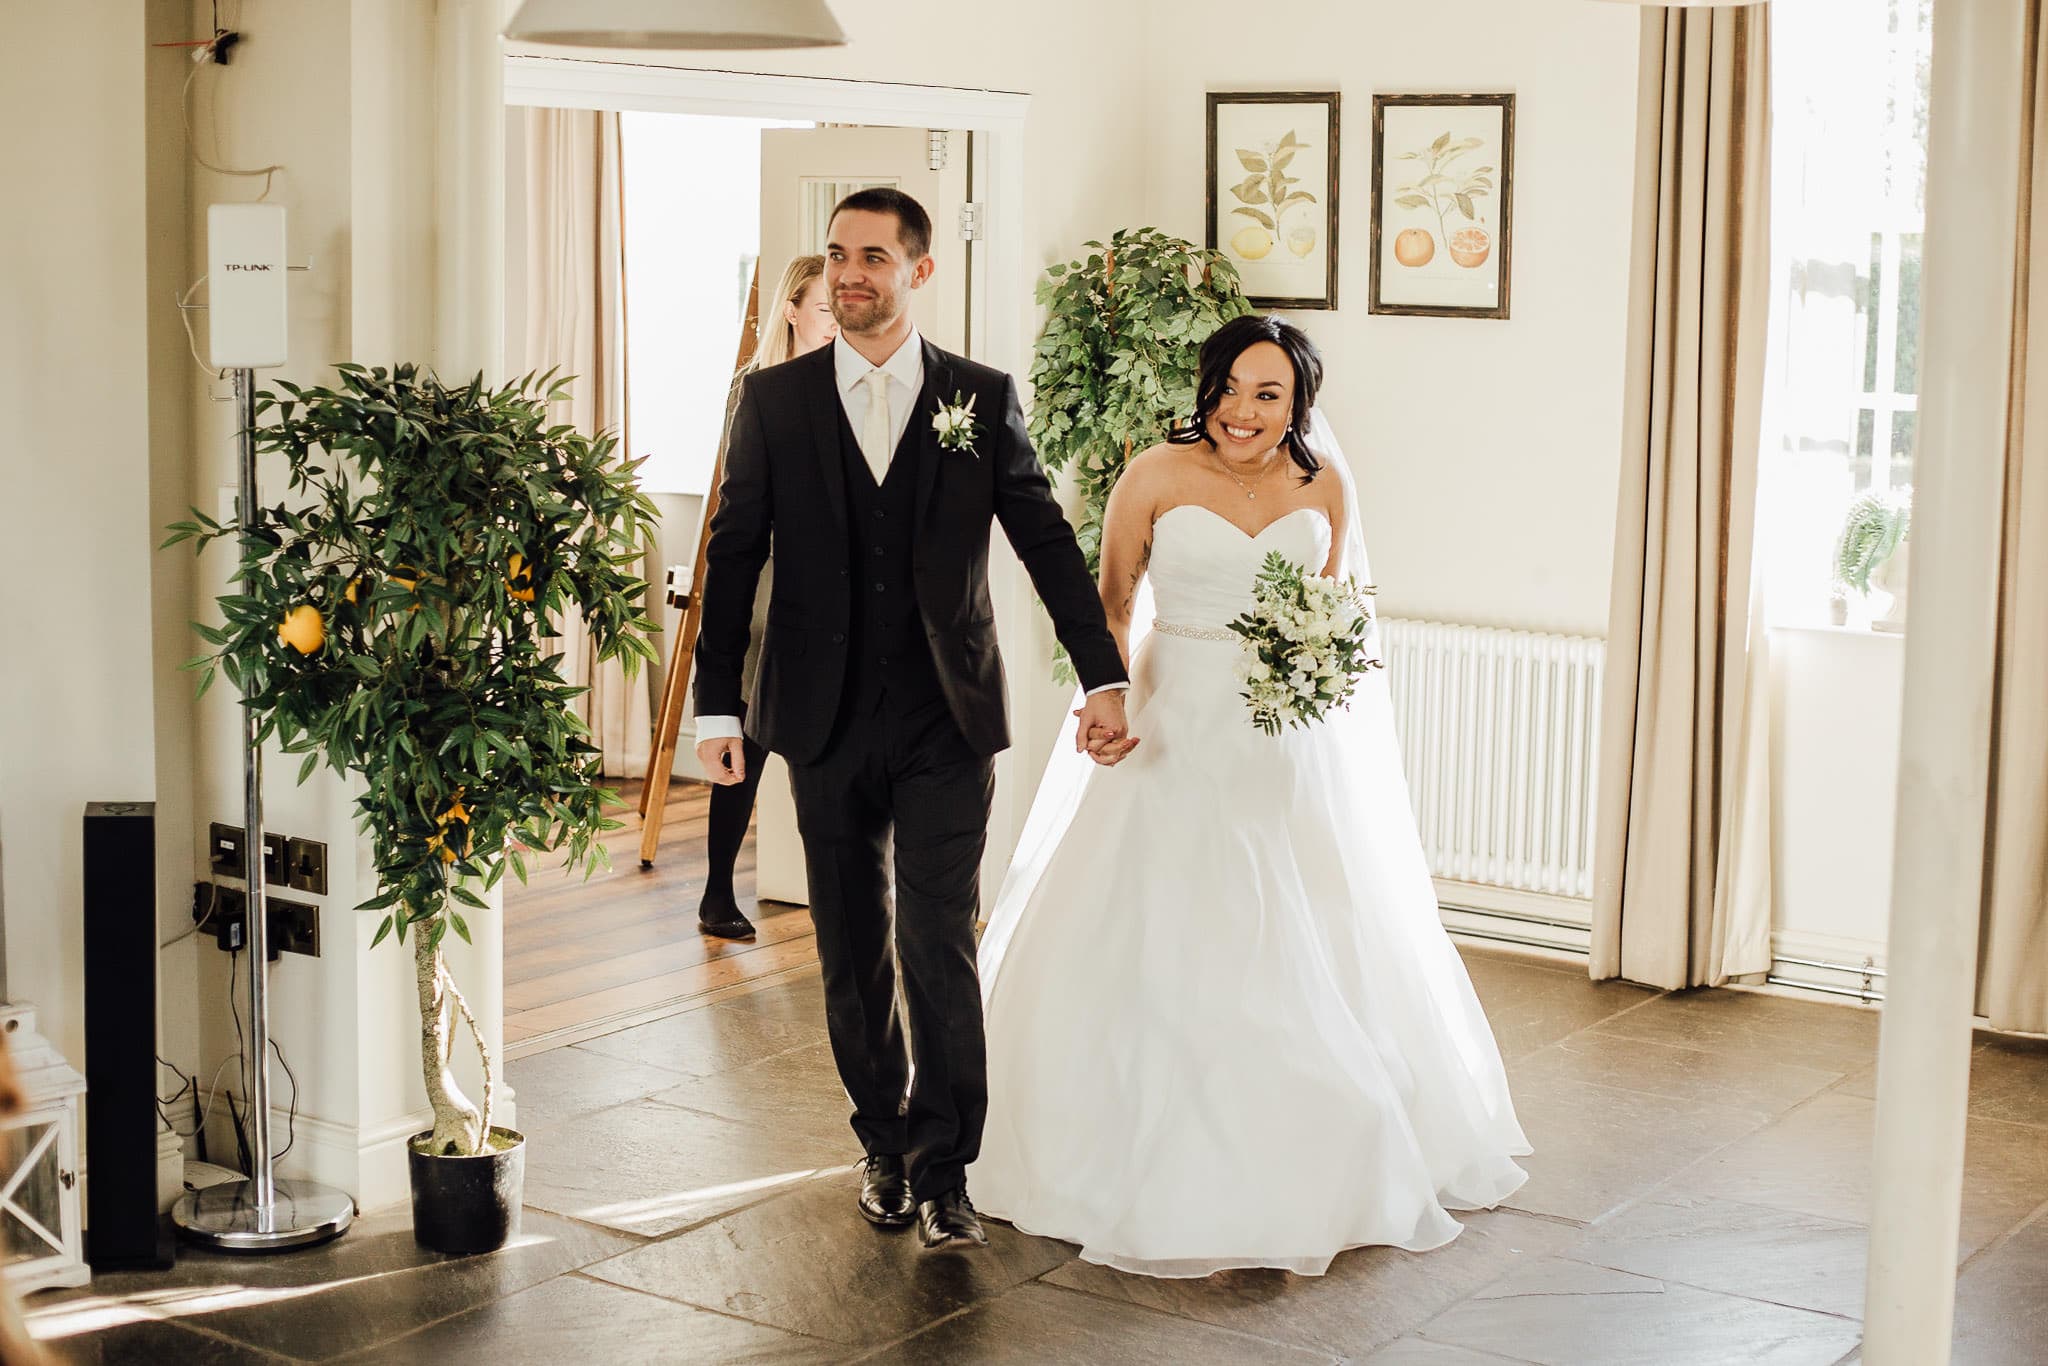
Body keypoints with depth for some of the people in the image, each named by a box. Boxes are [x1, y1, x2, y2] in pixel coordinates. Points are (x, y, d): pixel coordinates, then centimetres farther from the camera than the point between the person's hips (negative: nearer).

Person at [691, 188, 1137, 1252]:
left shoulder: (983, 399, 2)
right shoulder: (774, 399, 3)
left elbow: (1048, 543, 4)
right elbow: (732, 556, 3)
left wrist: (1104, 678, -3)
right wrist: (717, 706, -2)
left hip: (949, 723, -1)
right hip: (827, 724, 2)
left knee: (940, 944, -8)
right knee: (854, 953, 10)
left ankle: (944, 1172, 2)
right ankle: (885, 1143, 27)